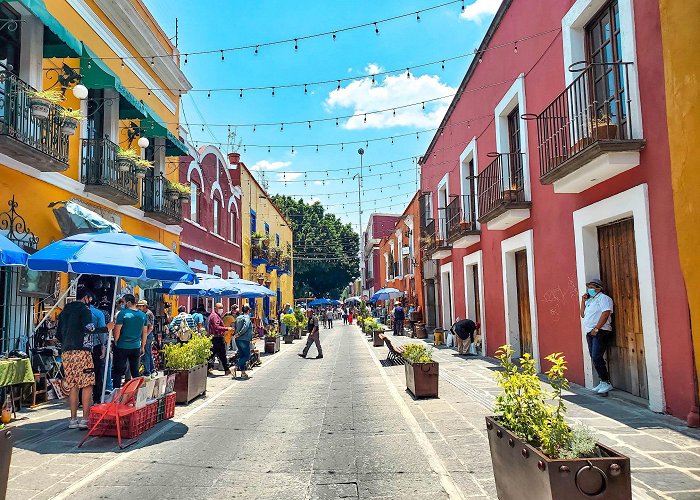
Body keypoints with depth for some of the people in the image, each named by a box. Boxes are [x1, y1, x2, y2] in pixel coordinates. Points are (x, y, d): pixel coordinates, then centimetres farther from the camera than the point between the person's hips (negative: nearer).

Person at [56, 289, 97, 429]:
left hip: (66, 352, 8)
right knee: (87, 384, -5)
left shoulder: (65, 311, 20)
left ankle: (73, 419, 12)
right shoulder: (84, 309, -3)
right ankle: (85, 419, -7)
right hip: (81, 351, -8)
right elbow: (89, 328, -17)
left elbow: (58, 334, 22)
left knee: (72, 385, 10)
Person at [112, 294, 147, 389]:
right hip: (136, 347, 5)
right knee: (135, 371, 13)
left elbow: (117, 331, -12)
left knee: (117, 371, 5)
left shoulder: (123, 313, -11)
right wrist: (142, 347, 18)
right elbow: (145, 332, 10)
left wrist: (116, 342, 3)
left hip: (122, 347, -4)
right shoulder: (143, 315, 5)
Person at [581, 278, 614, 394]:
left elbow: (606, 313, -17)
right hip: (590, 333, 8)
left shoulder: (603, 298, -5)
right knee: (594, 359, 7)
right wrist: (583, 301, 12)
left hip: (600, 332, -8)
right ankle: (603, 382, 14)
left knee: (597, 358, -15)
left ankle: (606, 383, -6)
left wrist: (596, 329, -19)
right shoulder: (589, 300, 21)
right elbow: (583, 315, 22)